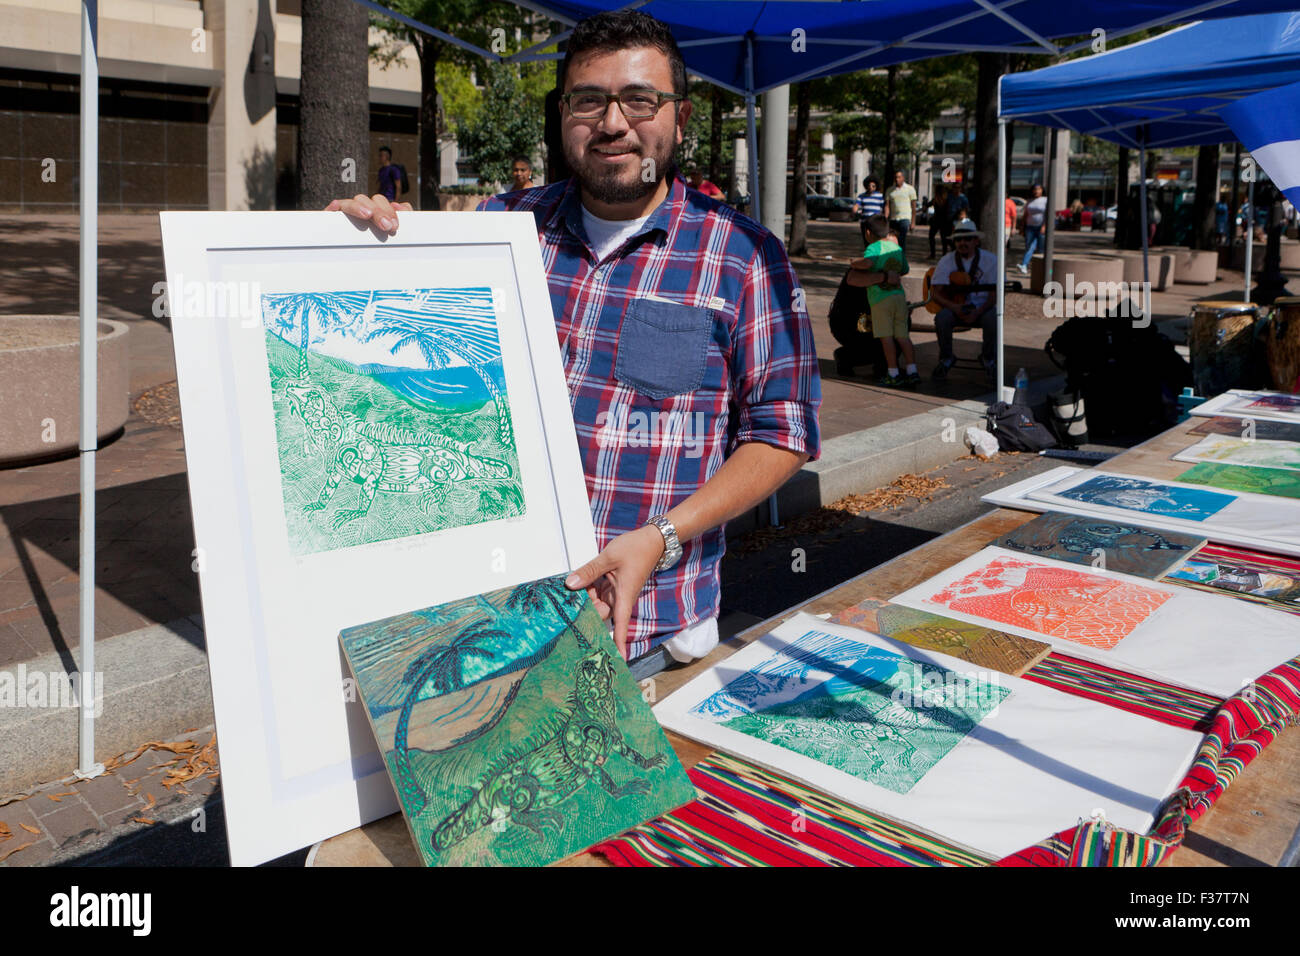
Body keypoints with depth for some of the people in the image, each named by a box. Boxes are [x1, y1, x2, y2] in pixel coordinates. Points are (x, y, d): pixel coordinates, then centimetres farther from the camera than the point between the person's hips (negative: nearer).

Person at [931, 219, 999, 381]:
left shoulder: (990, 259, -4)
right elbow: (934, 292, -6)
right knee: (941, 318, -32)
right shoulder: (947, 261, -2)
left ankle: (988, 359, -4)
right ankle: (946, 359, -5)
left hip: (981, 308, -1)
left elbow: (995, 293, -8)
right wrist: (954, 307, -24)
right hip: (953, 306, 1)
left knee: (993, 319, -33)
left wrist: (977, 312, -24)